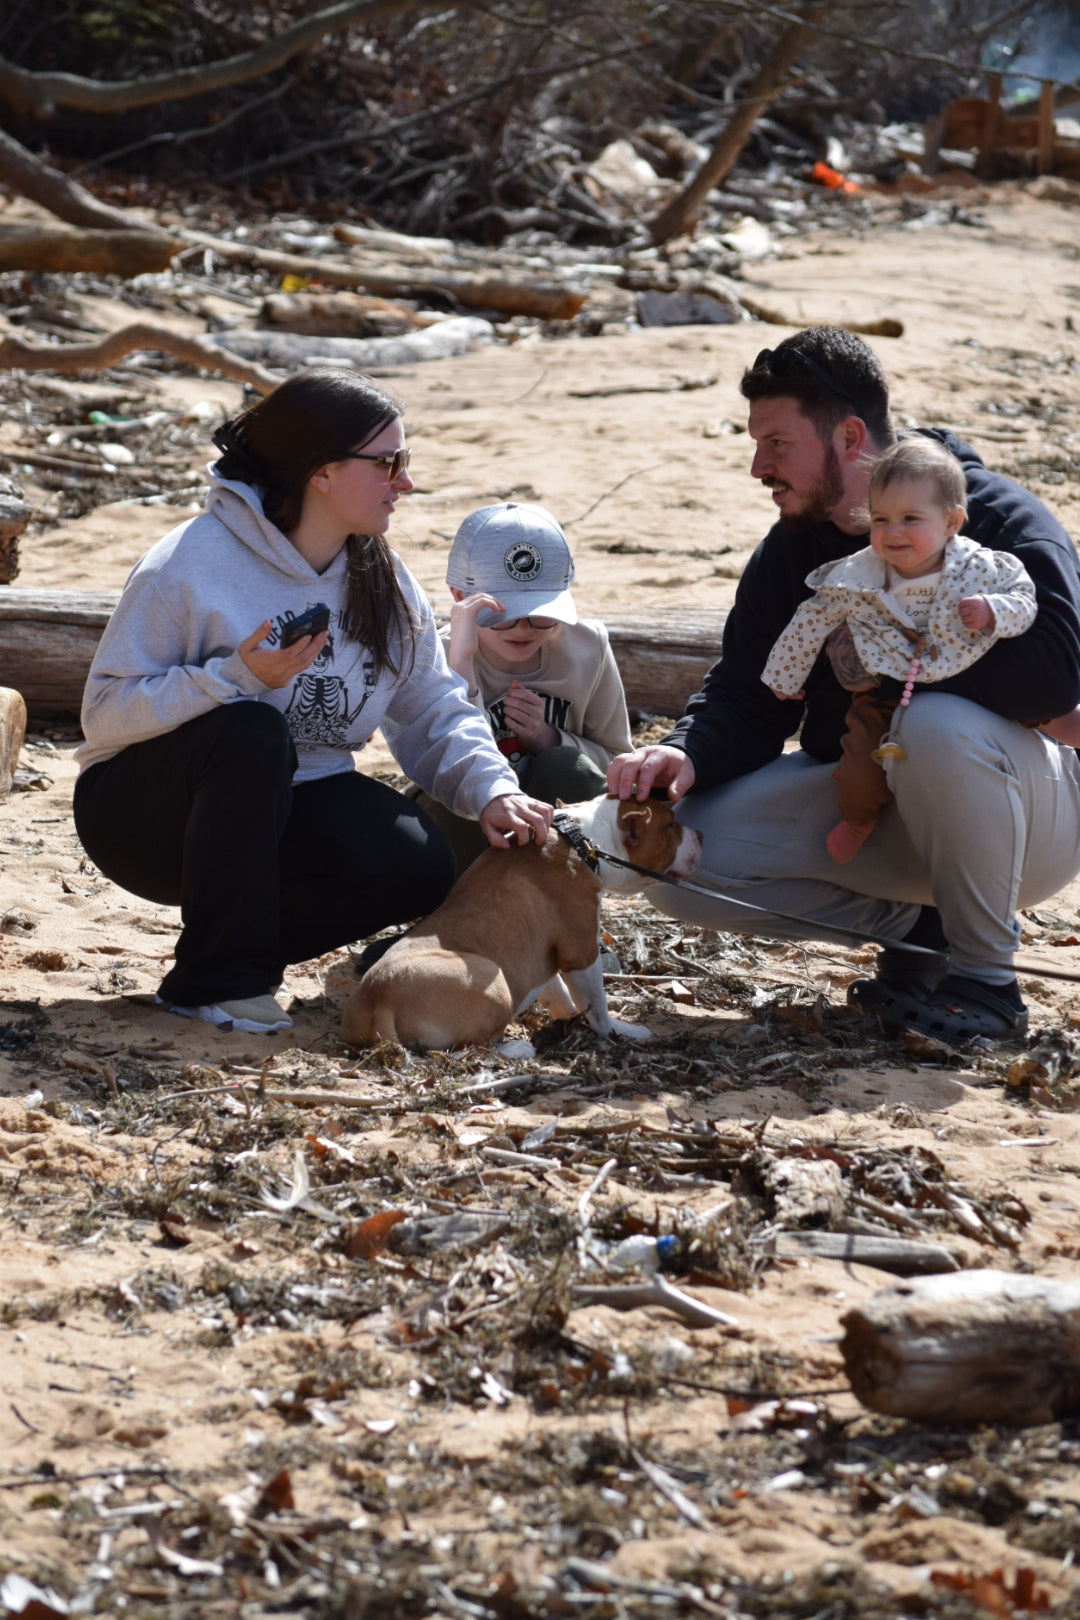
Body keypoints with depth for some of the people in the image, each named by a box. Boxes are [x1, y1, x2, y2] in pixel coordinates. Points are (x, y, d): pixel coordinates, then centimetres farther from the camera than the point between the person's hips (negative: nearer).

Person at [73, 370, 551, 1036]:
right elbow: (106, 711, -20)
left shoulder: (386, 583, 2)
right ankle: (217, 977, -24)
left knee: (421, 867, -21)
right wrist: (237, 676, -31)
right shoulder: (193, 565, -18)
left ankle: (248, 939, 3)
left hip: (286, 811, 5)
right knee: (251, 731, -37)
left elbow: (435, 710, 0)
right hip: (146, 815, -5)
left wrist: (492, 789, -18)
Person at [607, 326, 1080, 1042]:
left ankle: (987, 978, -18)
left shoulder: (998, 519, -18)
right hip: (868, 806, 6)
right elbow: (745, 697, 2)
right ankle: (918, 926, -1)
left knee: (939, 727, -40)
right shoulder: (790, 552, 3)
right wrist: (687, 754, -22)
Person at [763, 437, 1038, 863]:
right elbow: (810, 622, 3)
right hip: (883, 696, 1)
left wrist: (992, 612, -22)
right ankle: (859, 818, 24)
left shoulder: (979, 569, -12)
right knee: (860, 777, -14)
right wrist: (783, 678, 14)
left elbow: (1024, 597, 0)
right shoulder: (855, 578, -9)